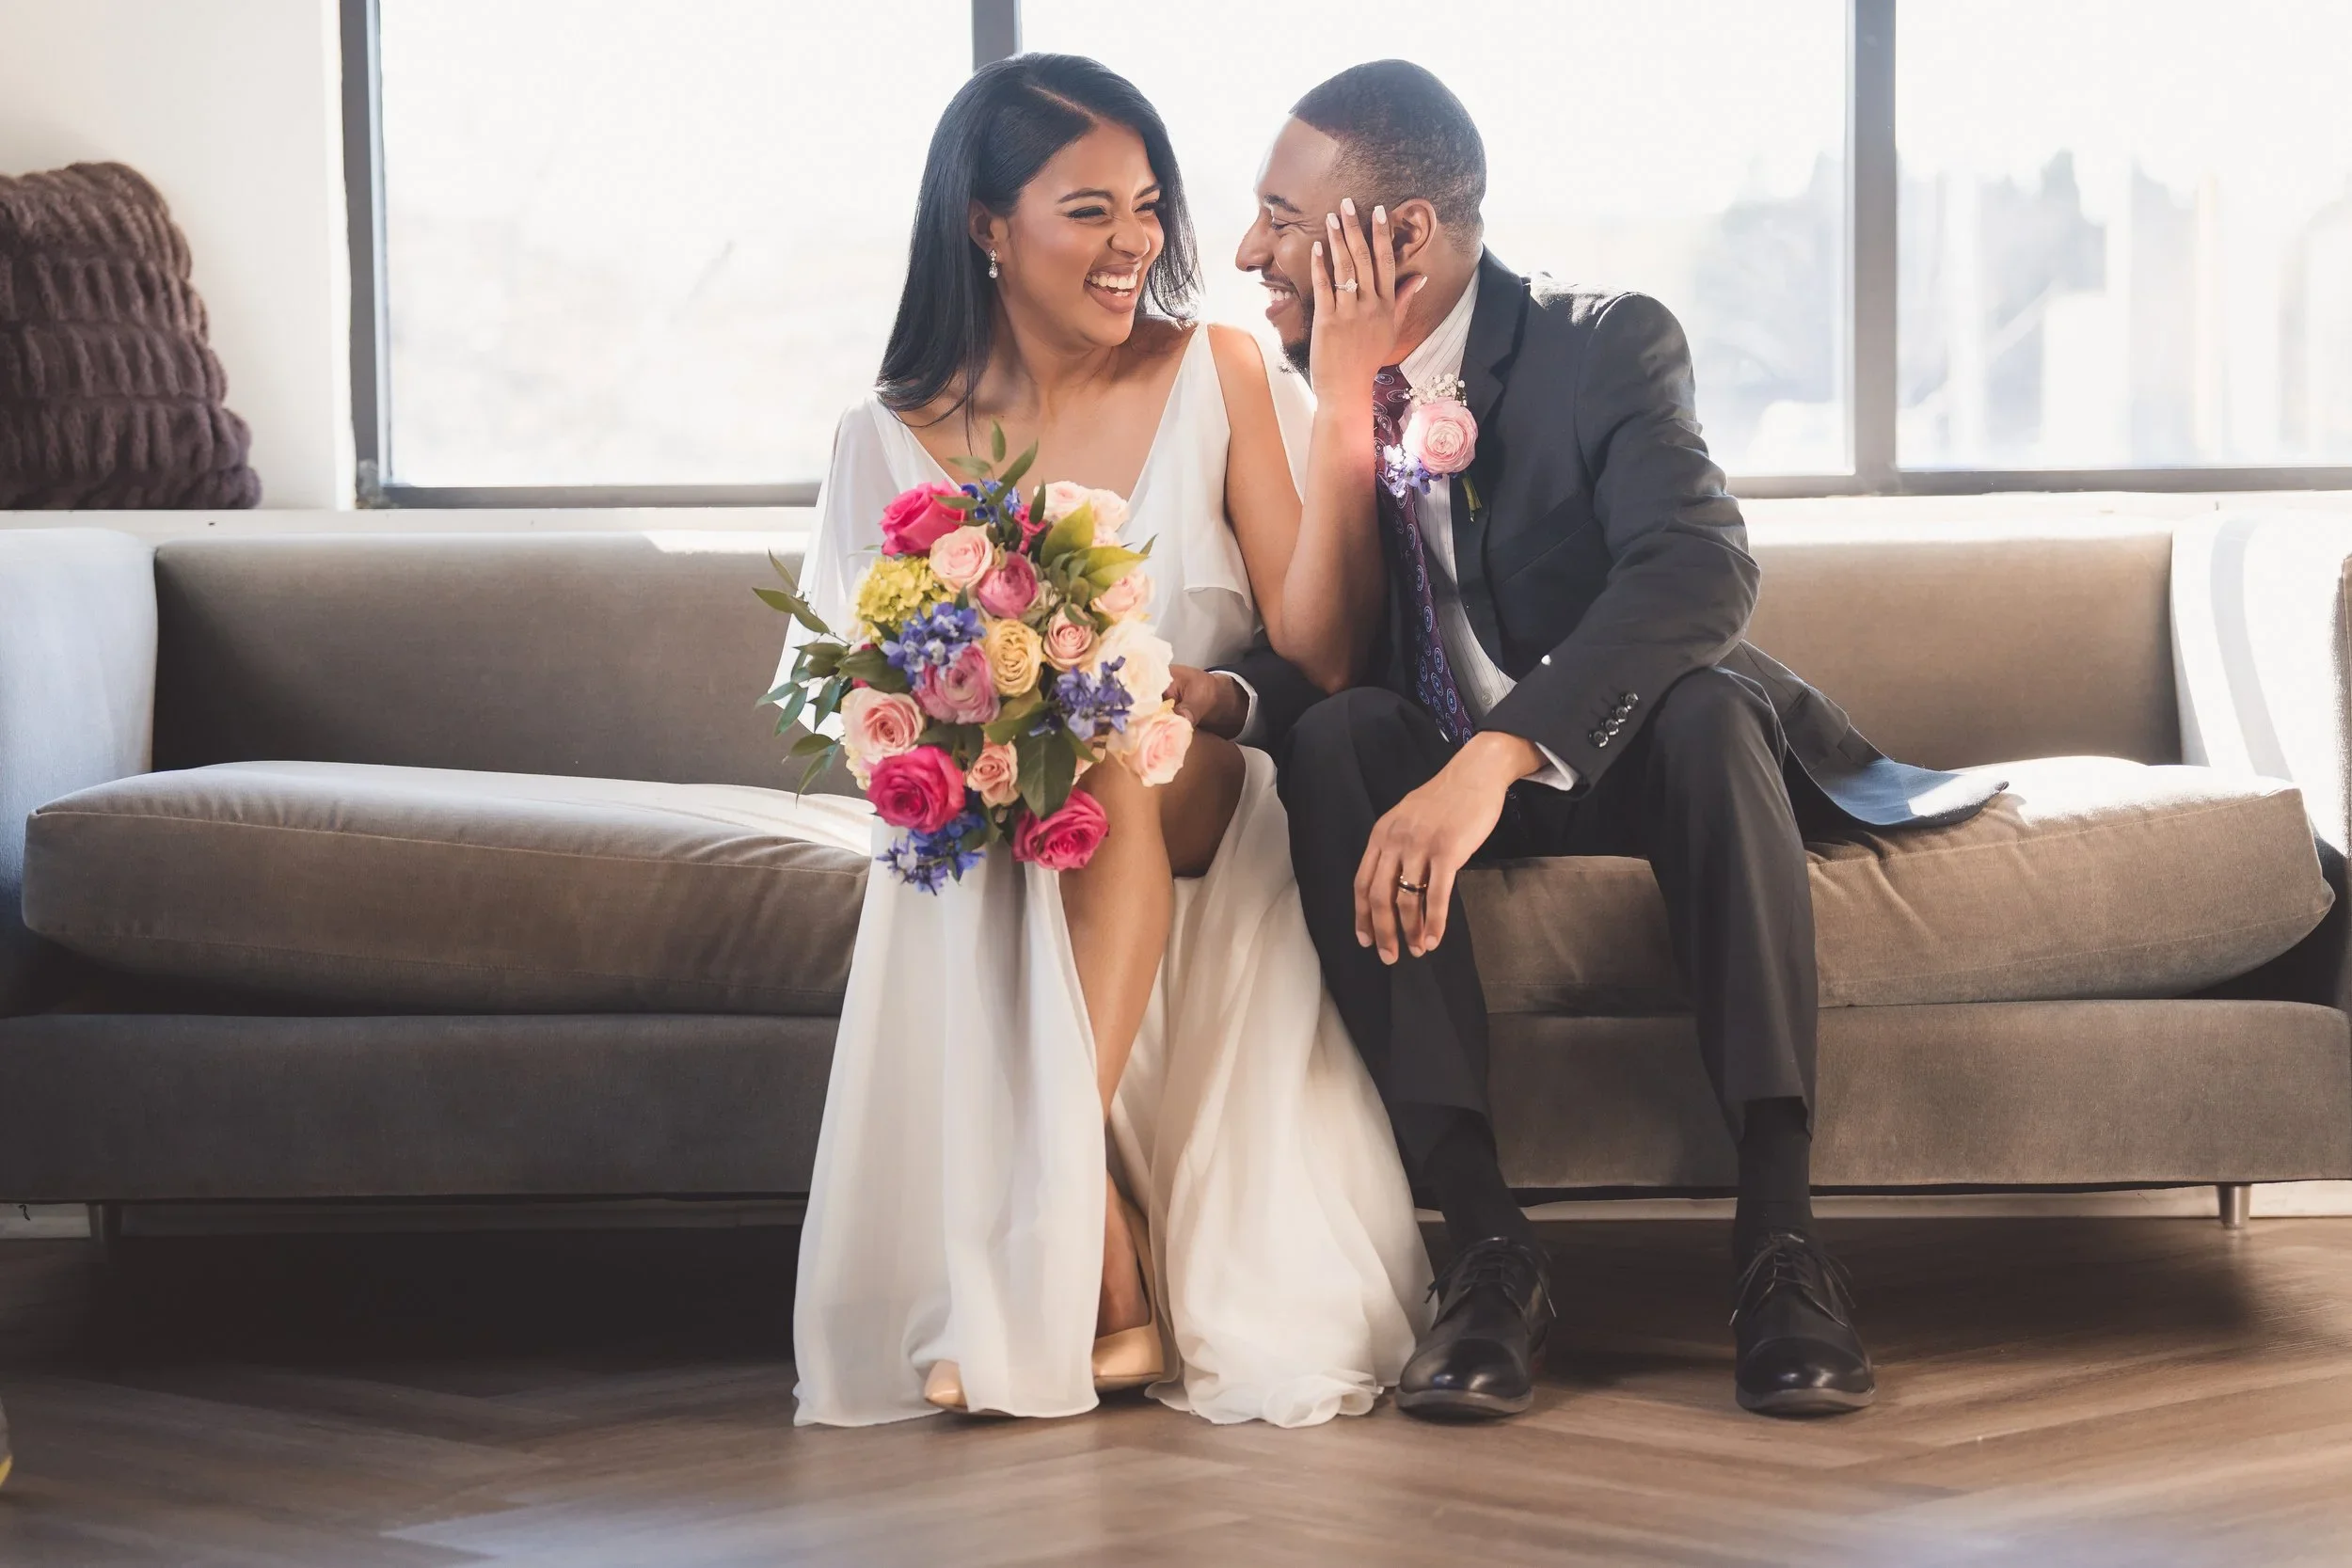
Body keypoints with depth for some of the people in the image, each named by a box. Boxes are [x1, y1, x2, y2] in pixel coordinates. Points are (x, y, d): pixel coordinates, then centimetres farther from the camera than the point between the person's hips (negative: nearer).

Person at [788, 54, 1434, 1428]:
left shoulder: (1218, 378, 2)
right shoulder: (896, 439, 4)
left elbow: (1319, 651, -5)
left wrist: (1347, 410, -15)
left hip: (1203, 817, -1)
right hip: (989, 844, 1)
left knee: (1116, 755, -34)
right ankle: (1107, 1282, -37)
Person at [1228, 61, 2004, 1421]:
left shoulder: (1608, 349, -15)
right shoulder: (1303, 390, -2)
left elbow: (1701, 567, -34)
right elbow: (1316, 653, -5)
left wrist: (1496, 756, -47)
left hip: (1617, 753, -3)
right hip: (1430, 779, 3)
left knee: (1708, 700, -36)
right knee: (1333, 737, -30)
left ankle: (1779, 1232, -37)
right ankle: (1489, 1242, -35)